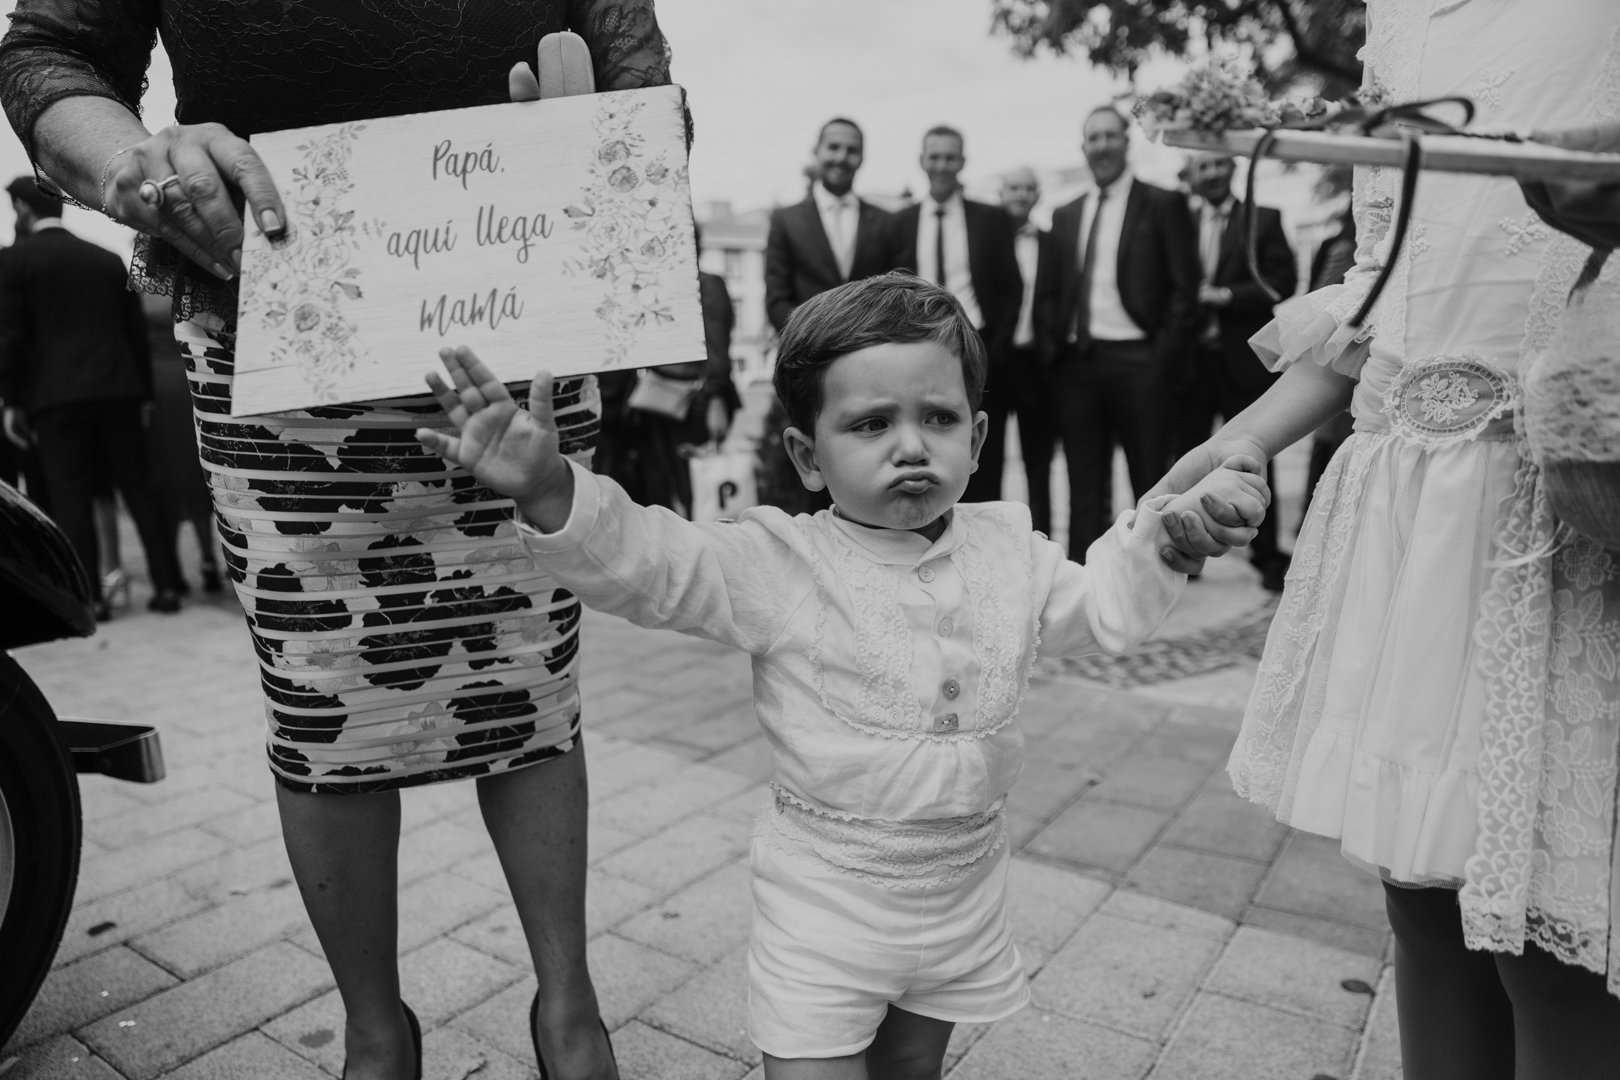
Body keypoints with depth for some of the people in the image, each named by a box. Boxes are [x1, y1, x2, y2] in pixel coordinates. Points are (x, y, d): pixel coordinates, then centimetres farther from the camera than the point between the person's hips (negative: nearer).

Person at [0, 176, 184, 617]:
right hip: (118, 390, 4)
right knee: (139, 488, 6)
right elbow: (136, 329, 10)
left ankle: (91, 596, 0)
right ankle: (166, 586, 4)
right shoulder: (107, 259, 11)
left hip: (56, 395, -4)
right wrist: (143, 393, 13)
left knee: (71, 498, 1)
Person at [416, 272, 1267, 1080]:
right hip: (825, 899, -4)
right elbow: (645, 566, -28)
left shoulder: (1008, 548, -1)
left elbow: (1102, 612, 14)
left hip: (965, 891, 5)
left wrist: (1161, 535, 1)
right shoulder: (776, 562, -17)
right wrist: (549, 490, -45)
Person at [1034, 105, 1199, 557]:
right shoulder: (1066, 214, 17)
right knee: (1084, 487, 8)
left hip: (1138, 361, -4)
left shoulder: (1163, 204, 3)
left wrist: (1166, 358, -11)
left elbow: (1184, 287, -3)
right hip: (1077, 363, 4)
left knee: (1150, 483, 1)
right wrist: (1052, 343, 2)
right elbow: (1046, 290, 17)